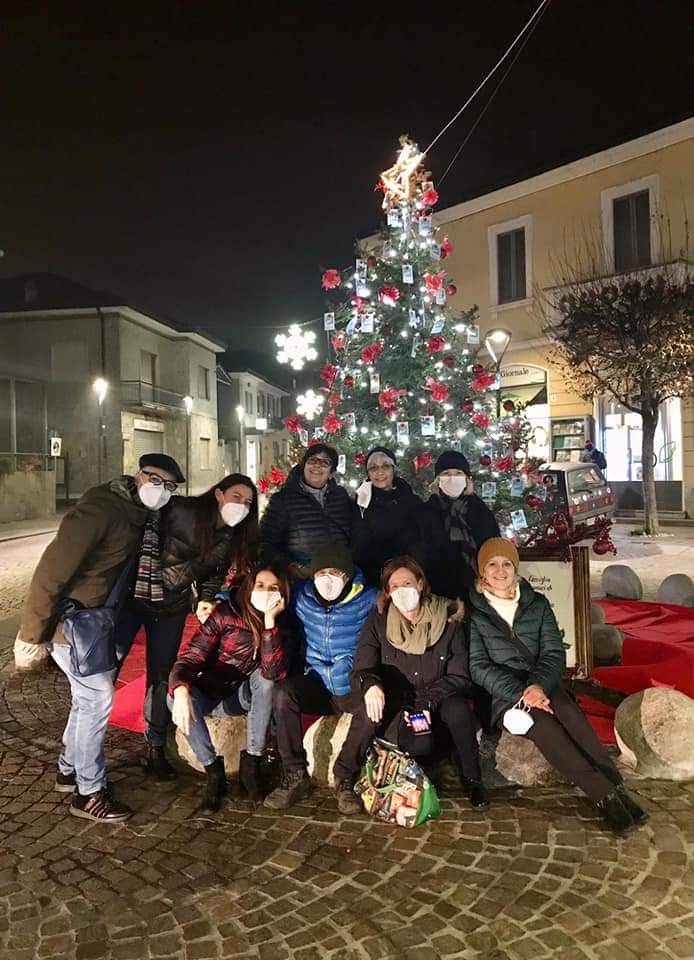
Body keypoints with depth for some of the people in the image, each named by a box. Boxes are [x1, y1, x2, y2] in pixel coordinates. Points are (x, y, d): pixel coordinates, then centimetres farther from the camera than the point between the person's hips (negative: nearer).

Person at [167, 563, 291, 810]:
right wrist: (181, 690, -44)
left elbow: (273, 672, -28)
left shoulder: (280, 625, -12)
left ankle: (251, 762, -17)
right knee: (176, 696, -30)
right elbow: (191, 656, -23)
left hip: (246, 696, 1)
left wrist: (269, 620, -34)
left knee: (265, 677, -30)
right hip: (211, 696, 0)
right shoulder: (225, 613, -17)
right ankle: (213, 770, -14)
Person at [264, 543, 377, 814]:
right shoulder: (301, 596, 3)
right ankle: (296, 776, -14)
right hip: (315, 683, 2)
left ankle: (345, 778, -13)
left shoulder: (368, 599, -6)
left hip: (352, 687, -2)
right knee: (282, 693, -28)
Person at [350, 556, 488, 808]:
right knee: (419, 743, -32)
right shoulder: (378, 621, -5)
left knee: (457, 708, -32)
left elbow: (459, 676, -6)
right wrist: (370, 684, -35)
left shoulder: (447, 620, -7)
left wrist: (427, 703, -21)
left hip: (436, 706, 1)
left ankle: (472, 780, -7)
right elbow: (360, 670, -11)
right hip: (397, 707, -1)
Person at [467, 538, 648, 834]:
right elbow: (479, 666, -7)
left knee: (569, 712, -29)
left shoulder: (537, 604, 8)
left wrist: (539, 685, -19)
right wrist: (520, 694, -19)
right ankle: (605, 795, -28)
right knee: (542, 723, -30)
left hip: (541, 685, 3)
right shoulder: (472, 612, -1)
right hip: (502, 695, -2)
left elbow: (554, 653, 1)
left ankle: (616, 789, -28)